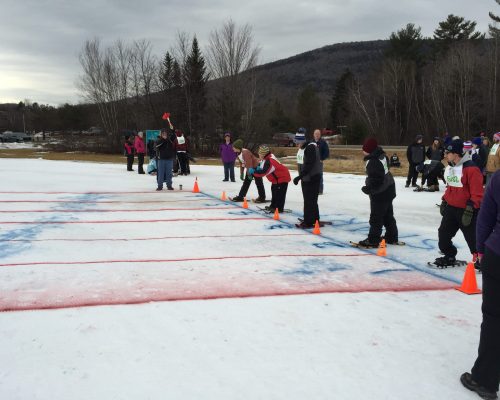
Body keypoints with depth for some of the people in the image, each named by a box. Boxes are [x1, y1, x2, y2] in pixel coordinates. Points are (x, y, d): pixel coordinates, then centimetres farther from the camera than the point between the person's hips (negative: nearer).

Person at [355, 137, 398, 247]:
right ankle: (392, 237, 29)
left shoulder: (373, 162, -27)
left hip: (380, 193, -10)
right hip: (388, 189, 10)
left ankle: (373, 240, 6)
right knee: (388, 215, 19)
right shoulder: (382, 155, 4)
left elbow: (376, 179, -29)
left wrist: (368, 188, -18)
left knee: (376, 217, -1)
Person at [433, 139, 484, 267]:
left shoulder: (471, 169, -20)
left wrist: (470, 208, -22)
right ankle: (449, 257, 29)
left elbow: (477, 192, -20)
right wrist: (444, 201, 20)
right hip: (451, 208, 8)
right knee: (443, 233, 11)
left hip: (465, 210, -8)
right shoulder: (450, 167, 8)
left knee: (473, 237, 2)